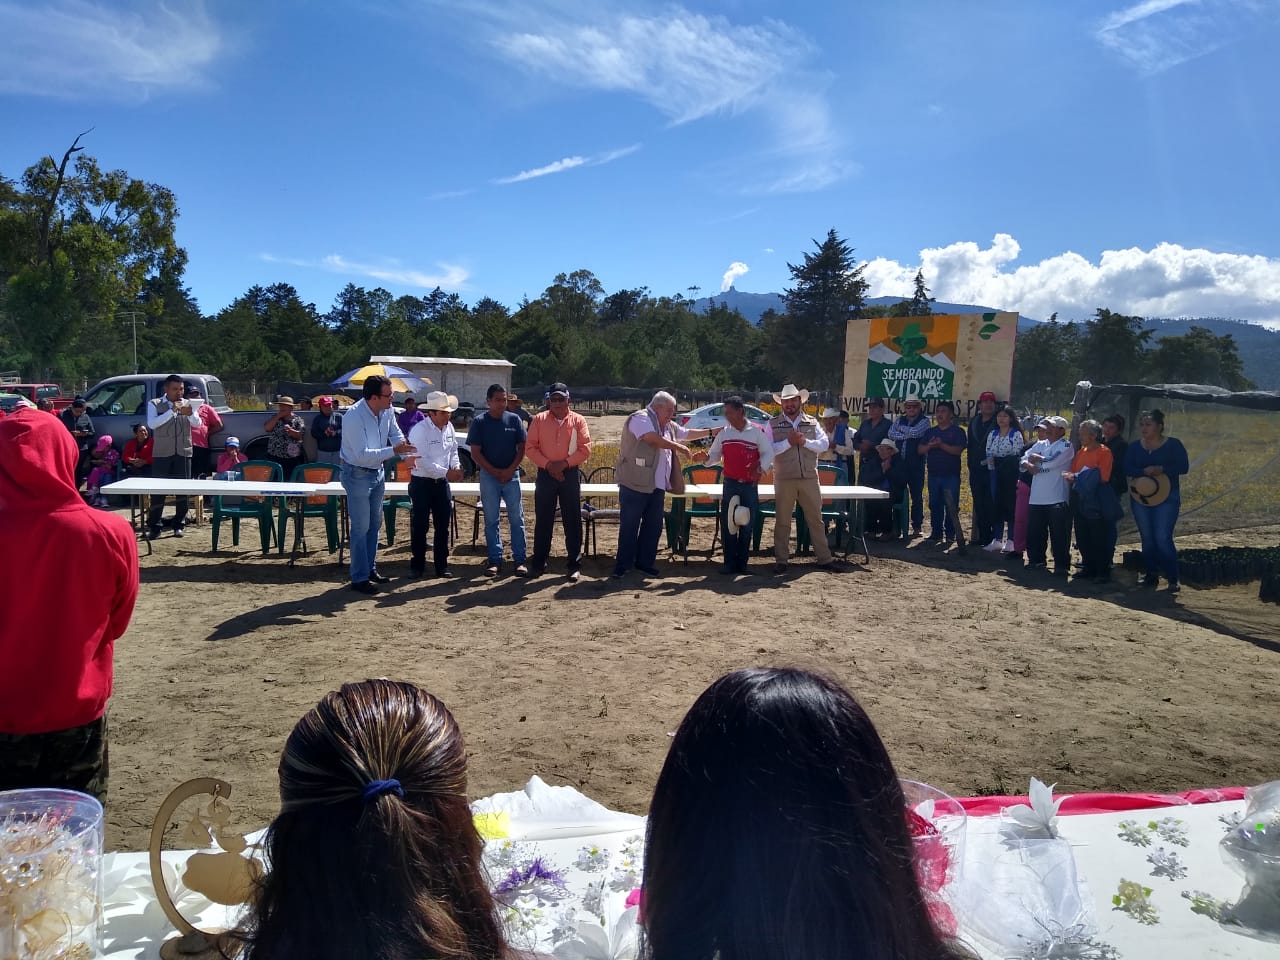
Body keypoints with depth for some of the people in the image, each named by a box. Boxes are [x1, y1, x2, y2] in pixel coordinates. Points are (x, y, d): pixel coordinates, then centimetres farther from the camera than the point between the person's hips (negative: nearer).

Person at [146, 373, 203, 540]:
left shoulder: (187, 404, 7)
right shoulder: (155, 404, 1)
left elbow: (197, 423, -6)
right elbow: (151, 424, -15)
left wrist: (190, 414, -28)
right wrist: (172, 411, -24)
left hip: (183, 453, 2)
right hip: (162, 453, -2)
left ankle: (178, 525, 14)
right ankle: (154, 527, 5)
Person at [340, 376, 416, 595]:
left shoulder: (387, 411, -7)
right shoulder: (354, 416, -28)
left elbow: (396, 433, 9)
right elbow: (362, 454, -31)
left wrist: (407, 452, -10)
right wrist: (394, 451, -34)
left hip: (378, 472, 8)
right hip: (358, 475, -8)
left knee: (375, 524, 17)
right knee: (361, 528, -2)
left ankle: (370, 569, 31)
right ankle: (359, 578, 8)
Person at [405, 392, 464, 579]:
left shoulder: (449, 427, 4)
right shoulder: (420, 430, -17)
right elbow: (422, 460, -23)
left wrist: (456, 467, -4)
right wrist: (446, 473, -23)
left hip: (442, 483, 6)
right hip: (422, 483, -6)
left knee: (443, 525, 9)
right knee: (420, 526, 3)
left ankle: (441, 565, 20)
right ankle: (417, 566, 15)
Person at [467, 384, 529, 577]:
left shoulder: (514, 420, 3)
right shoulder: (479, 422, -1)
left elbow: (521, 447, 4)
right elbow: (475, 453, -3)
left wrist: (510, 470, -8)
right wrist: (496, 472, -9)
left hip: (512, 475, 1)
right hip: (489, 475, -1)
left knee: (517, 519, 0)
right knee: (491, 520, 4)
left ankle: (520, 560, 5)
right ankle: (495, 560, 10)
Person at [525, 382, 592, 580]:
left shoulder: (578, 420, 1)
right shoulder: (539, 420, 3)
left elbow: (585, 450, -4)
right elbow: (530, 448, -1)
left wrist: (564, 463, -15)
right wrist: (548, 464, -13)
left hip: (570, 474, -1)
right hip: (545, 474, 1)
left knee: (572, 521, 3)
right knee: (543, 520, 6)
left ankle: (575, 565, 10)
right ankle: (539, 563, 15)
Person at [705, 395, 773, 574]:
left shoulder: (757, 431, -2)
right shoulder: (723, 433, 6)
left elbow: (768, 453, 0)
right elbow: (715, 455, 12)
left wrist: (761, 469, -16)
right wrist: (707, 457, -9)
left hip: (750, 486, -2)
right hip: (730, 484, 2)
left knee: (747, 525, 3)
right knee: (728, 523, -1)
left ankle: (742, 563, 13)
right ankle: (730, 563, 6)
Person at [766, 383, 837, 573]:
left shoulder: (812, 423, 9)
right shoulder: (773, 425, 2)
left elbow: (824, 444, -1)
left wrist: (804, 441, -14)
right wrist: (788, 442, -16)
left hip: (809, 478, 2)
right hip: (784, 480, -2)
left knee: (815, 518, 8)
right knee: (782, 521, 5)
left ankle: (824, 557, 16)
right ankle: (781, 560, 13)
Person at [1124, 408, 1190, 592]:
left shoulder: (1173, 444, -2)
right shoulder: (1134, 447, 7)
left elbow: (1183, 467, -9)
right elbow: (1127, 468, -4)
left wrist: (1161, 469, -22)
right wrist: (1144, 472, -23)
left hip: (1166, 498, -4)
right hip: (1140, 498, 4)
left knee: (1163, 538, -11)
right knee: (1147, 538, 8)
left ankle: (1172, 579, -2)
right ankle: (1151, 576, 18)